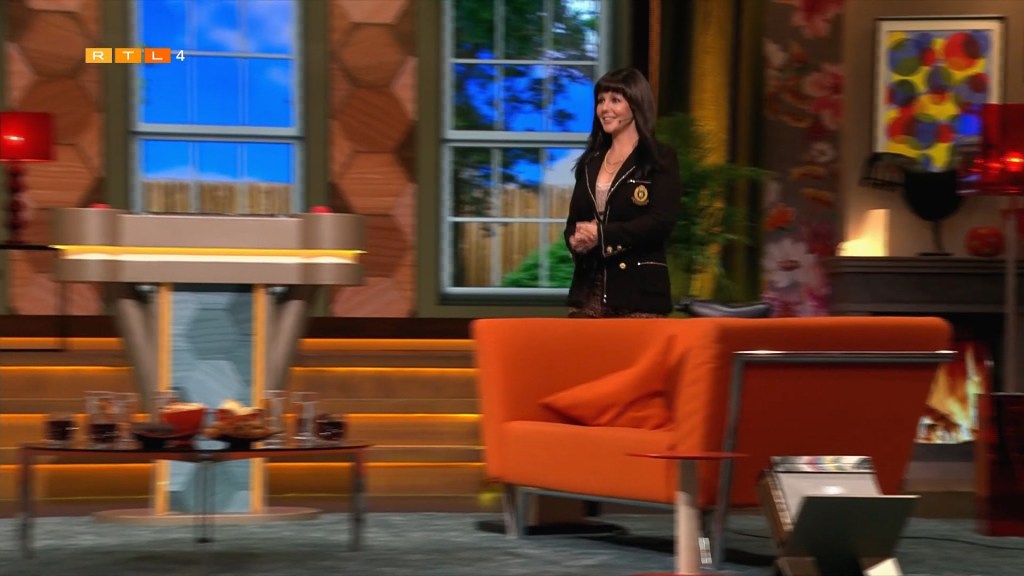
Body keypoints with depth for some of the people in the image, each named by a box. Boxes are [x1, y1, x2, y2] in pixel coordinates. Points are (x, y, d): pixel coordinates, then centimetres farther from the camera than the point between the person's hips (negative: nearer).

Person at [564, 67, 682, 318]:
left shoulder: (659, 158, -1)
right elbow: (574, 220, 15)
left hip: (638, 290, -6)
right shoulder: (591, 161, 17)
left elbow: (662, 221, -14)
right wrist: (577, 239, -10)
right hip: (589, 289, 6)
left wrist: (602, 234, -18)